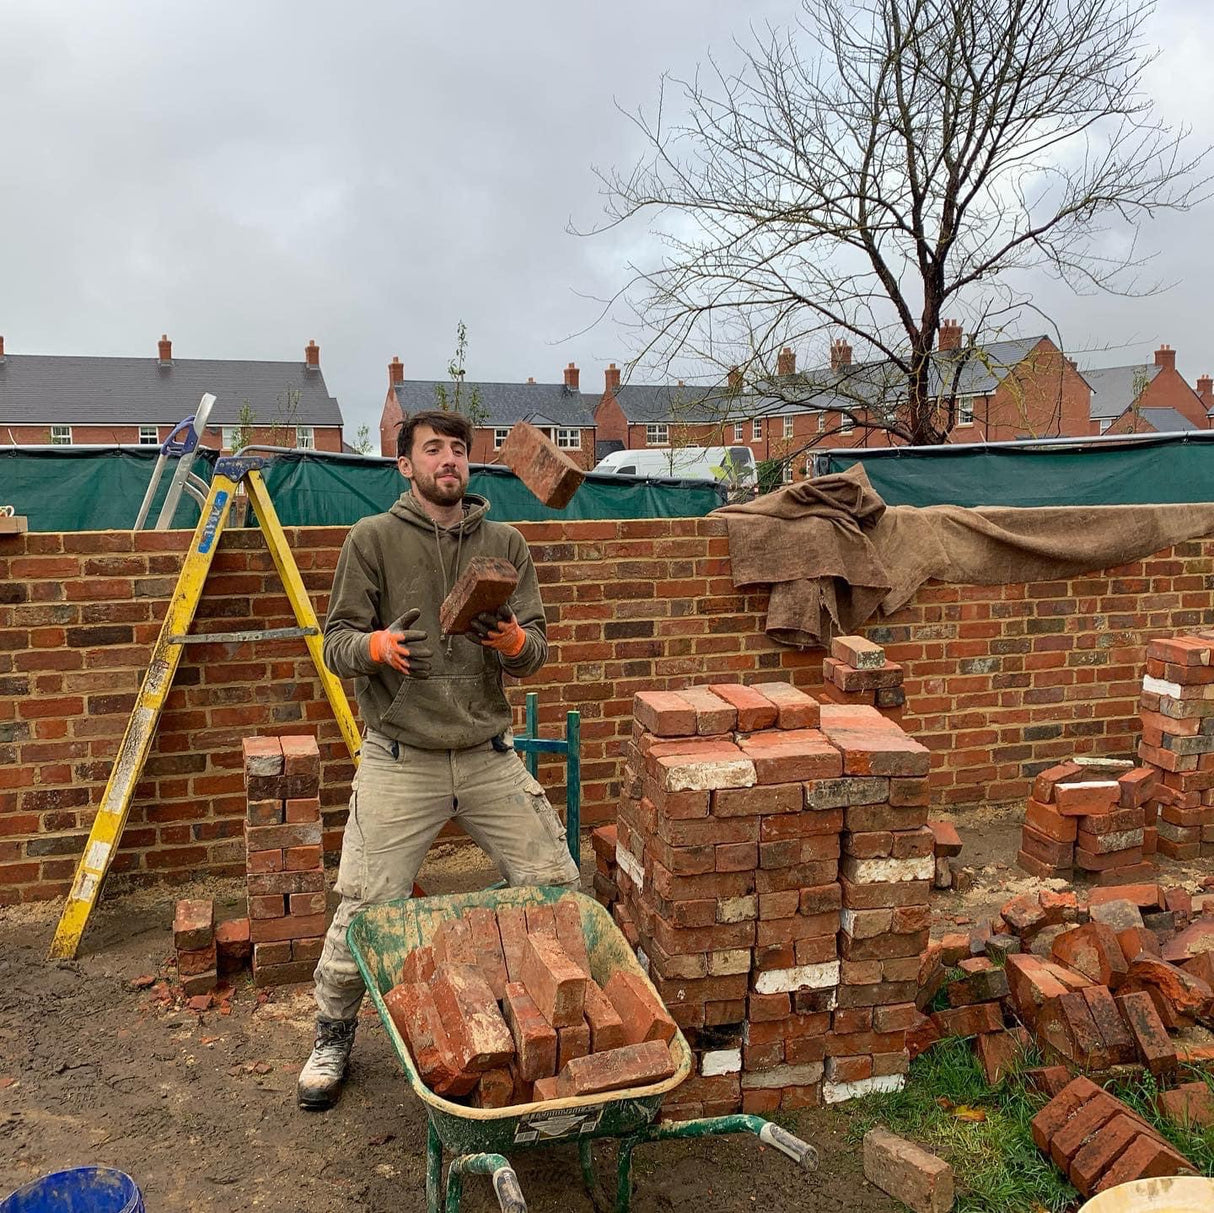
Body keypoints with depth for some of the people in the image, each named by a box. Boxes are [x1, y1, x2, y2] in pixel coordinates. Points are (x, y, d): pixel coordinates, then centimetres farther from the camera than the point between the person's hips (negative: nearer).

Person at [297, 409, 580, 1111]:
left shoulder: (506, 544, 6)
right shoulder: (373, 539, -1)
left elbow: (536, 654, 5)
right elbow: (336, 644, -3)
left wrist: (514, 642, -18)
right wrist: (375, 646, -25)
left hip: (490, 757, 3)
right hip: (400, 762, -3)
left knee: (560, 890, 7)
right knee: (364, 913, 2)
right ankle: (334, 1036, 30)